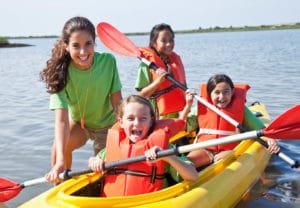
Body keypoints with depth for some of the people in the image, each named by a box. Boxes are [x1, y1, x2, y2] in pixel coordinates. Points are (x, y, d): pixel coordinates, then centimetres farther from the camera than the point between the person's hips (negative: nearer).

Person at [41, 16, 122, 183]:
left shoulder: (108, 61, -25)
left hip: (106, 123, 1)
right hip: (77, 123, 0)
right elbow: (62, 119, -34)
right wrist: (60, 161, -44)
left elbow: (117, 100, -15)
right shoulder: (61, 73, -27)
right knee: (60, 145, -28)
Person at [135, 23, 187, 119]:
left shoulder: (176, 59, 8)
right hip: (159, 116, -5)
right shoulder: (148, 64, -9)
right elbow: (141, 94, -11)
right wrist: (158, 81, -22)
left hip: (179, 113, 5)